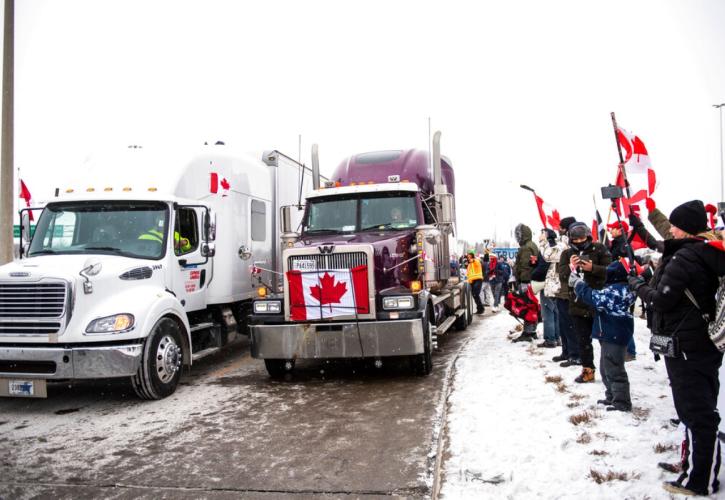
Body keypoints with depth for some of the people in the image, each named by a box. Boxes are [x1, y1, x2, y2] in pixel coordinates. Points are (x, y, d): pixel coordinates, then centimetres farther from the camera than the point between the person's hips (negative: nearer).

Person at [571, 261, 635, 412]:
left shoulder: (615, 290, -21)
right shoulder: (621, 289, 11)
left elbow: (594, 297, -23)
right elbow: (599, 297, 15)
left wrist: (578, 283, -14)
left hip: (614, 336, -11)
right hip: (610, 335, 11)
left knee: (613, 369, -4)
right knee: (605, 368, 20)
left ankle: (621, 402, 2)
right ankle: (612, 397, 31)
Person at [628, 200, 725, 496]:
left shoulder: (683, 258, -20)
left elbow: (661, 300, -20)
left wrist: (638, 286, -3)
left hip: (684, 344, -10)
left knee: (695, 411, -2)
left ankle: (698, 481, 8)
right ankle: (694, 463, 35)